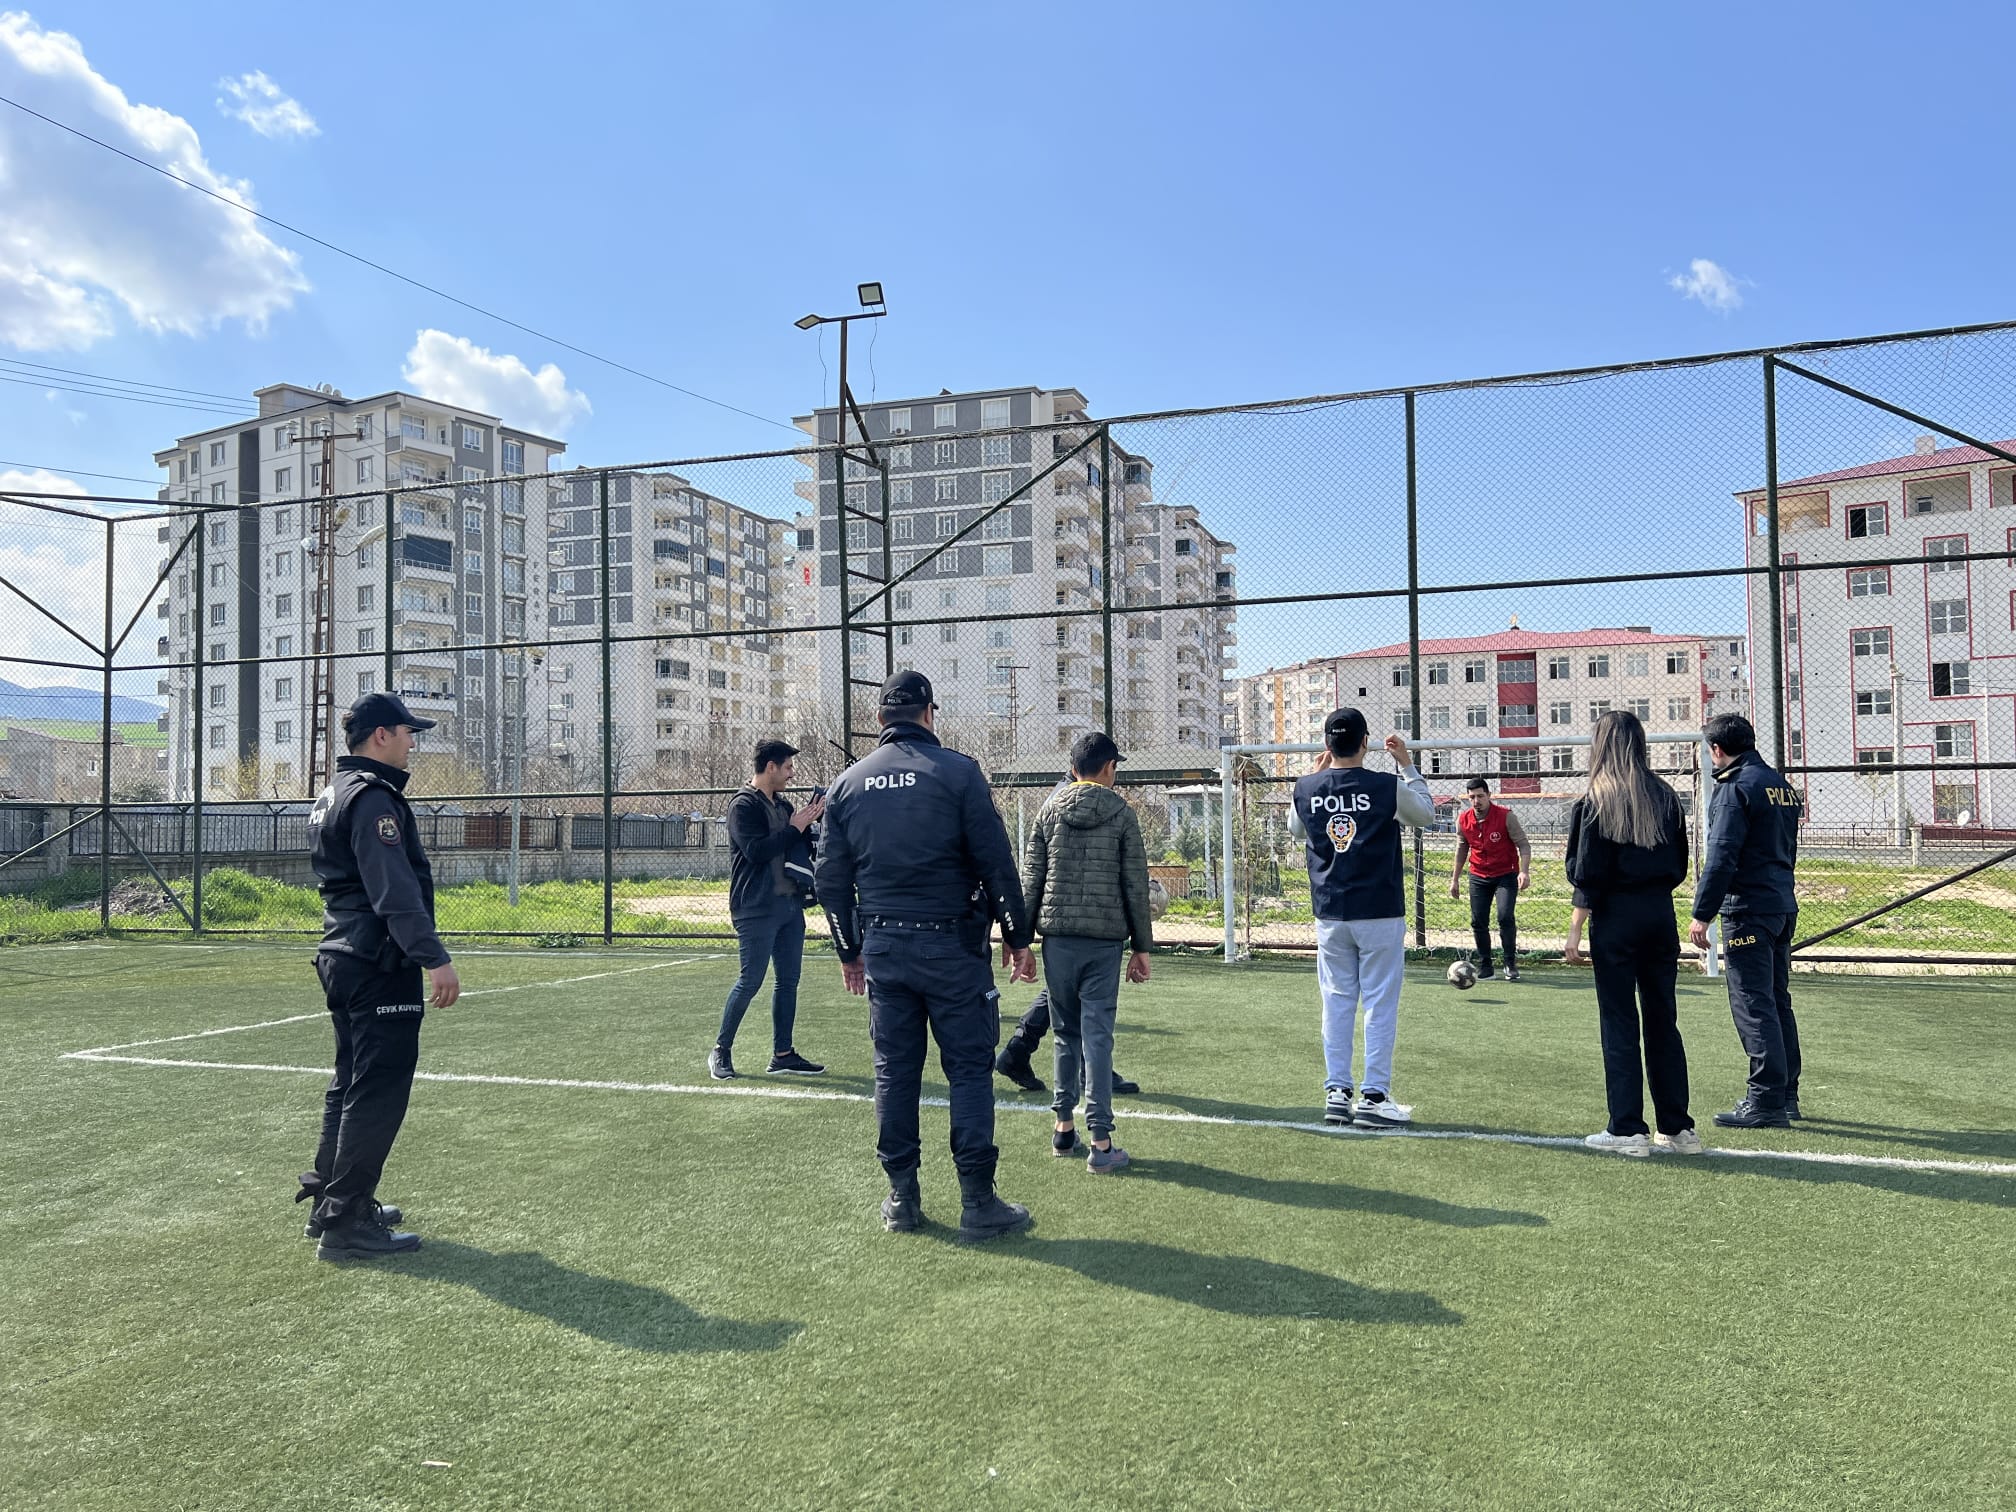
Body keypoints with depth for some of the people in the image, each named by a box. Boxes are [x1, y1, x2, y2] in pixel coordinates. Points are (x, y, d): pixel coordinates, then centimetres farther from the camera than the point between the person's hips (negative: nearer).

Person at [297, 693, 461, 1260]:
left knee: (350, 1082, 20)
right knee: (378, 1091, -5)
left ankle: (328, 1202, 29)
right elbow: (394, 889, -25)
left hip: (340, 956, 11)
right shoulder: (373, 797, -15)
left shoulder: (330, 794, 18)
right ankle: (345, 1225, -1)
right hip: (380, 964, -11)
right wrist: (435, 958, -29)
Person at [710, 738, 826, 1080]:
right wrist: (795, 827, -15)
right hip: (756, 908, -8)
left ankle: (782, 1055, 16)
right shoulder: (744, 805, -9)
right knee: (750, 981, -5)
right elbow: (756, 850, -21)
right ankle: (721, 1051, 9)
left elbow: (804, 847, 22)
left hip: (791, 904, 8)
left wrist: (811, 821, 4)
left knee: (788, 981, 9)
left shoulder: (783, 805, 17)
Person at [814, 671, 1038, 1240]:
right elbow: (996, 862, -8)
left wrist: (849, 951, 20)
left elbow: (831, 877, 10)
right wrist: (1017, 937, 0)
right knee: (970, 1070, 3)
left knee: (894, 1073, 11)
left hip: (881, 949, 4)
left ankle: (902, 1199, 18)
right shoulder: (957, 771, -6)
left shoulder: (848, 782, 7)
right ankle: (978, 1203, 6)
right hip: (951, 946, -4)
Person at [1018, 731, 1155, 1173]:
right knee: (1097, 1035, 0)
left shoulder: (1050, 811, 5)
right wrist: (1142, 946, 6)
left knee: (1065, 1032, 15)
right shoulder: (1122, 813, 1)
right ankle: (1101, 1142, 1)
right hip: (1105, 940, -2)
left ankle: (1064, 1127, 22)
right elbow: (1135, 884, 0)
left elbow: (1031, 880, 4)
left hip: (1058, 937, 2)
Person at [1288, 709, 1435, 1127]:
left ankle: (1336, 1093, 12)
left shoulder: (1306, 790, -1)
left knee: (1337, 1002, 10)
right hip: (1380, 914, -3)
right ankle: (1374, 1096, 5)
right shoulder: (1388, 787, -10)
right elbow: (1426, 813, 11)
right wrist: (1407, 765, 17)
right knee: (1380, 1003, 3)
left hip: (1329, 916, 3)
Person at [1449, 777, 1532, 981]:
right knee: (1478, 922, 0)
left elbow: (1523, 845, -11)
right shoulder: (1463, 820, -2)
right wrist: (1455, 878, 14)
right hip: (1478, 877, 4)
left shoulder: (1506, 816, -14)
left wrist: (1524, 871, -26)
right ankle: (1484, 966, 13)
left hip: (1506, 874, -4)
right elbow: (1462, 849, 12)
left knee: (1506, 917, -17)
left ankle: (1511, 964, -2)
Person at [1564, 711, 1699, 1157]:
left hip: (1616, 915, -5)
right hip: (1661, 914, 5)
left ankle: (1627, 1129, 5)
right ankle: (1678, 1129, 16)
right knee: (1663, 1020, 12)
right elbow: (1680, 866, 9)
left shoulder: (1595, 801, -8)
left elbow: (1586, 873, -10)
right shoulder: (1666, 797, 6)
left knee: (1619, 1023, 2)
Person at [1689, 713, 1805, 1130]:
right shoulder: (1783, 786, 15)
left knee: (1752, 1004, -6)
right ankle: (1786, 1096, 22)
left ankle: (1766, 1101, -6)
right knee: (1777, 1001, 15)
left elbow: (1721, 857, -18)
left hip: (1749, 910, -9)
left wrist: (1702, 914, -15)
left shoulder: (1734, 787, -13)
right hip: (1783, 906, 9)